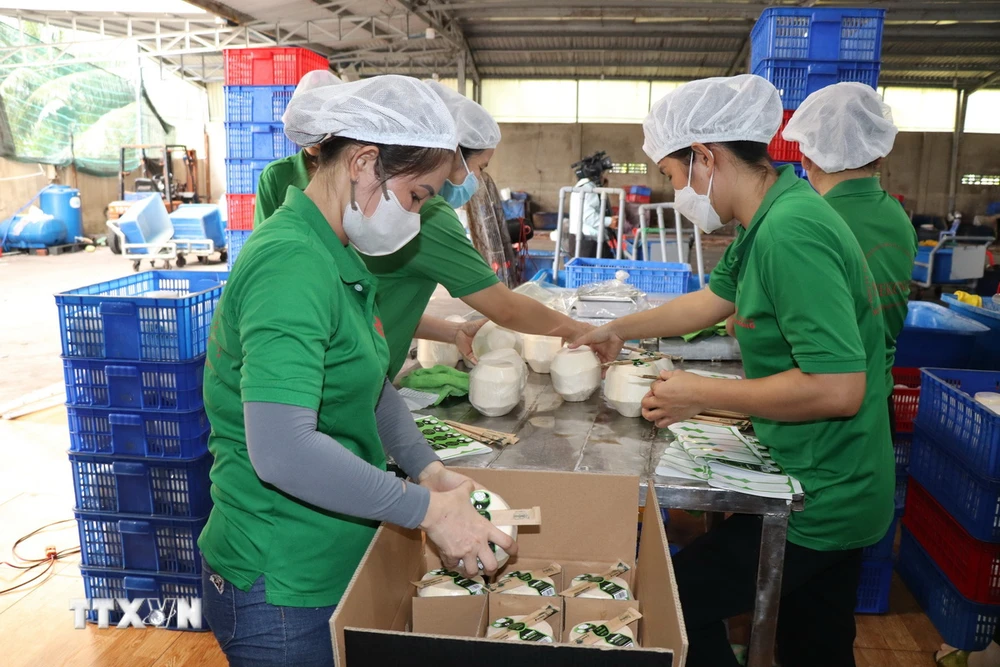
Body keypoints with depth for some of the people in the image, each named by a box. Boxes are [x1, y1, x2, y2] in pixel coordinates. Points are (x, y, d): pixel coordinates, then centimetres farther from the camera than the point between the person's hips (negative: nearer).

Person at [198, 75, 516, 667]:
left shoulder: (340, 257, 6)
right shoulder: (292, 263, -25)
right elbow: (282, 450, -34)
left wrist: (428, 468, 1)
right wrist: (426, 509, -25)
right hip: (282, 588, -9)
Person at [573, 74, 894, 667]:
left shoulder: (790, 232, -27)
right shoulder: (772, 218, 4)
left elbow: (837, 387, -31)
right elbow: (714, 300, 19)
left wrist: (702, 394, -20)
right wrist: (620, 330, 23)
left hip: (819, 502, -9)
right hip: (835, 494, 9)